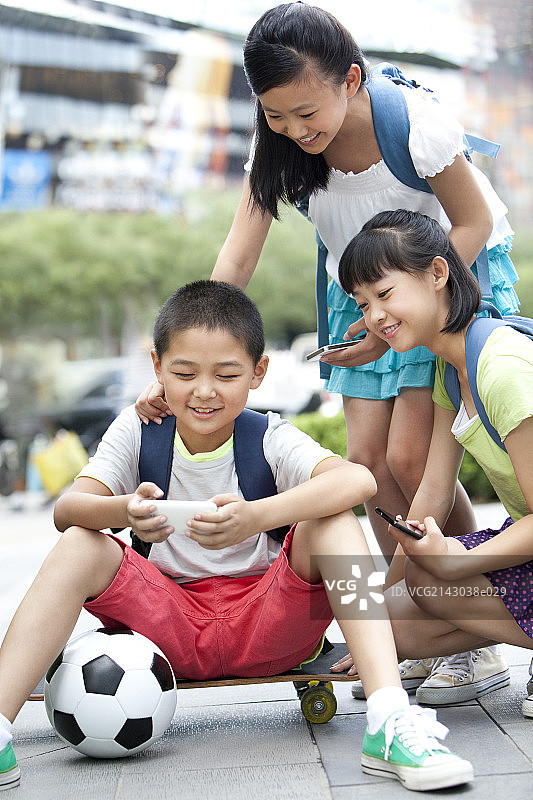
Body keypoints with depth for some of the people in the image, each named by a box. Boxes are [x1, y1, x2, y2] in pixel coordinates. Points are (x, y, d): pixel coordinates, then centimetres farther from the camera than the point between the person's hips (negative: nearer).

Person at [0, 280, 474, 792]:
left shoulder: (270, 439, -8)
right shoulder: (137, 431, -1)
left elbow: (359, 480, -29)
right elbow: (66, 509, -16)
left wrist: (257, 516, -46)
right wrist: (124, 510, -40)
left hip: (266, 626, -1)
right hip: (170, 628, 2)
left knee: (330, 524, -25)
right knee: (82, 546, -20)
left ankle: (389, 721, -37)